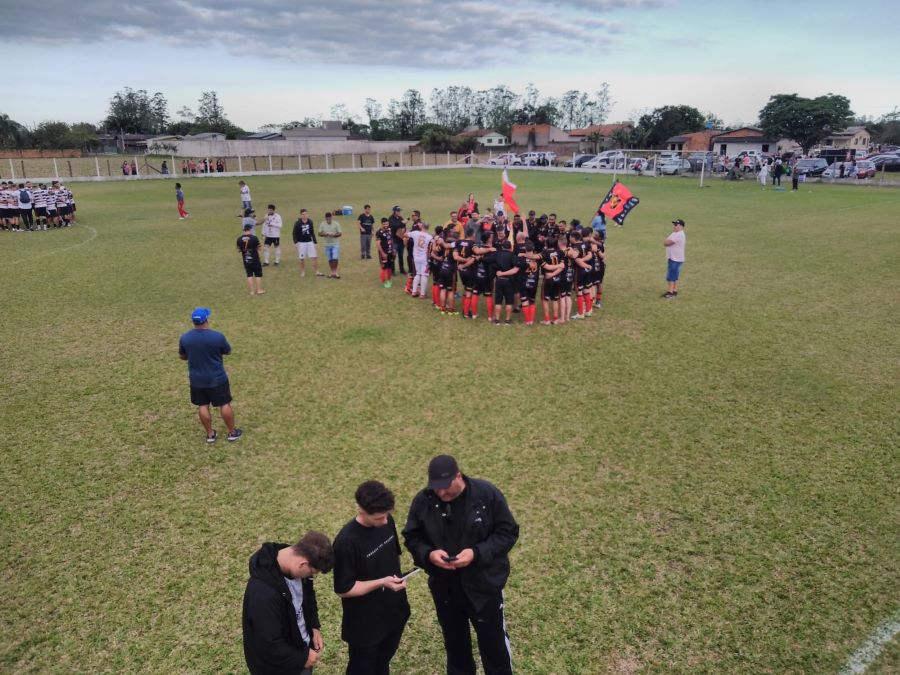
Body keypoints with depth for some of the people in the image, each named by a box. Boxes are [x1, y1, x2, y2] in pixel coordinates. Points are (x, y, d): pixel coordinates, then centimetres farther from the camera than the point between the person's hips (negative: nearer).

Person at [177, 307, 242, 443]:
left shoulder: (184, 338, -9)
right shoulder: (217, 336, -19)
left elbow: (182, 356, 8)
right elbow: (227, 351, -1)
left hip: (196, 380, 3)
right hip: (217, 379, -3)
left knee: (203, 406, 15)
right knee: (225, 404, 10)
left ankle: (210, 434, 24)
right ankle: (232, 432, 22)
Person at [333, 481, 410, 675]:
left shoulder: (387, 522, -10)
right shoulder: (347, 542, -30)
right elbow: (343, 589, -23)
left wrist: (396, 579, 8)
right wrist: (381, 582, -29)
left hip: (393, 611, 6)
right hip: (364, 624, -6)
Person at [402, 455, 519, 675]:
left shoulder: (487, 494, -20)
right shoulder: (423, 501, -12)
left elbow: (508, 532, -13)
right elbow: (412, 538, 0)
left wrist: (477, 553, -26)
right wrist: (428, 554, -21)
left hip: (484, 584, -2)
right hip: (444, 587, 3)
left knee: (493, 640, 16)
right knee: (455, 642, 24)